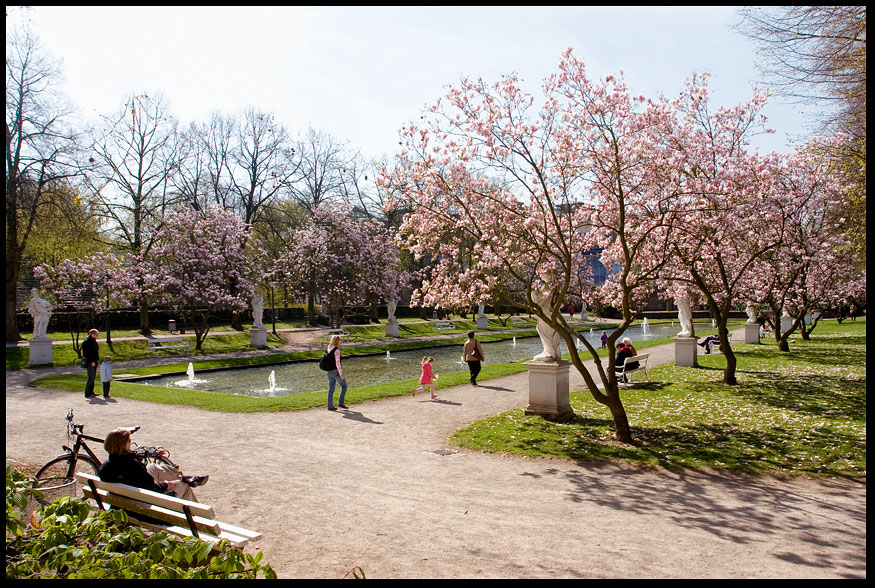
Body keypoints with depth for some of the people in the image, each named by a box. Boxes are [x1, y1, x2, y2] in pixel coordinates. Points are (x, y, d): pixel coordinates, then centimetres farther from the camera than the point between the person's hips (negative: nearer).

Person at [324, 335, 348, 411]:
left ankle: (330, 405, 14)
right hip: (336, 371, -7)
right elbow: (337, 363, -21)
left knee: (331, 388, 12)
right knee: (344, 386, 10)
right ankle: (340, 403, 8)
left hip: (329, 372, 7)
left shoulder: (328, 349, 6)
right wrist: (341, 374, -15)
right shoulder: (336, 350, -18)